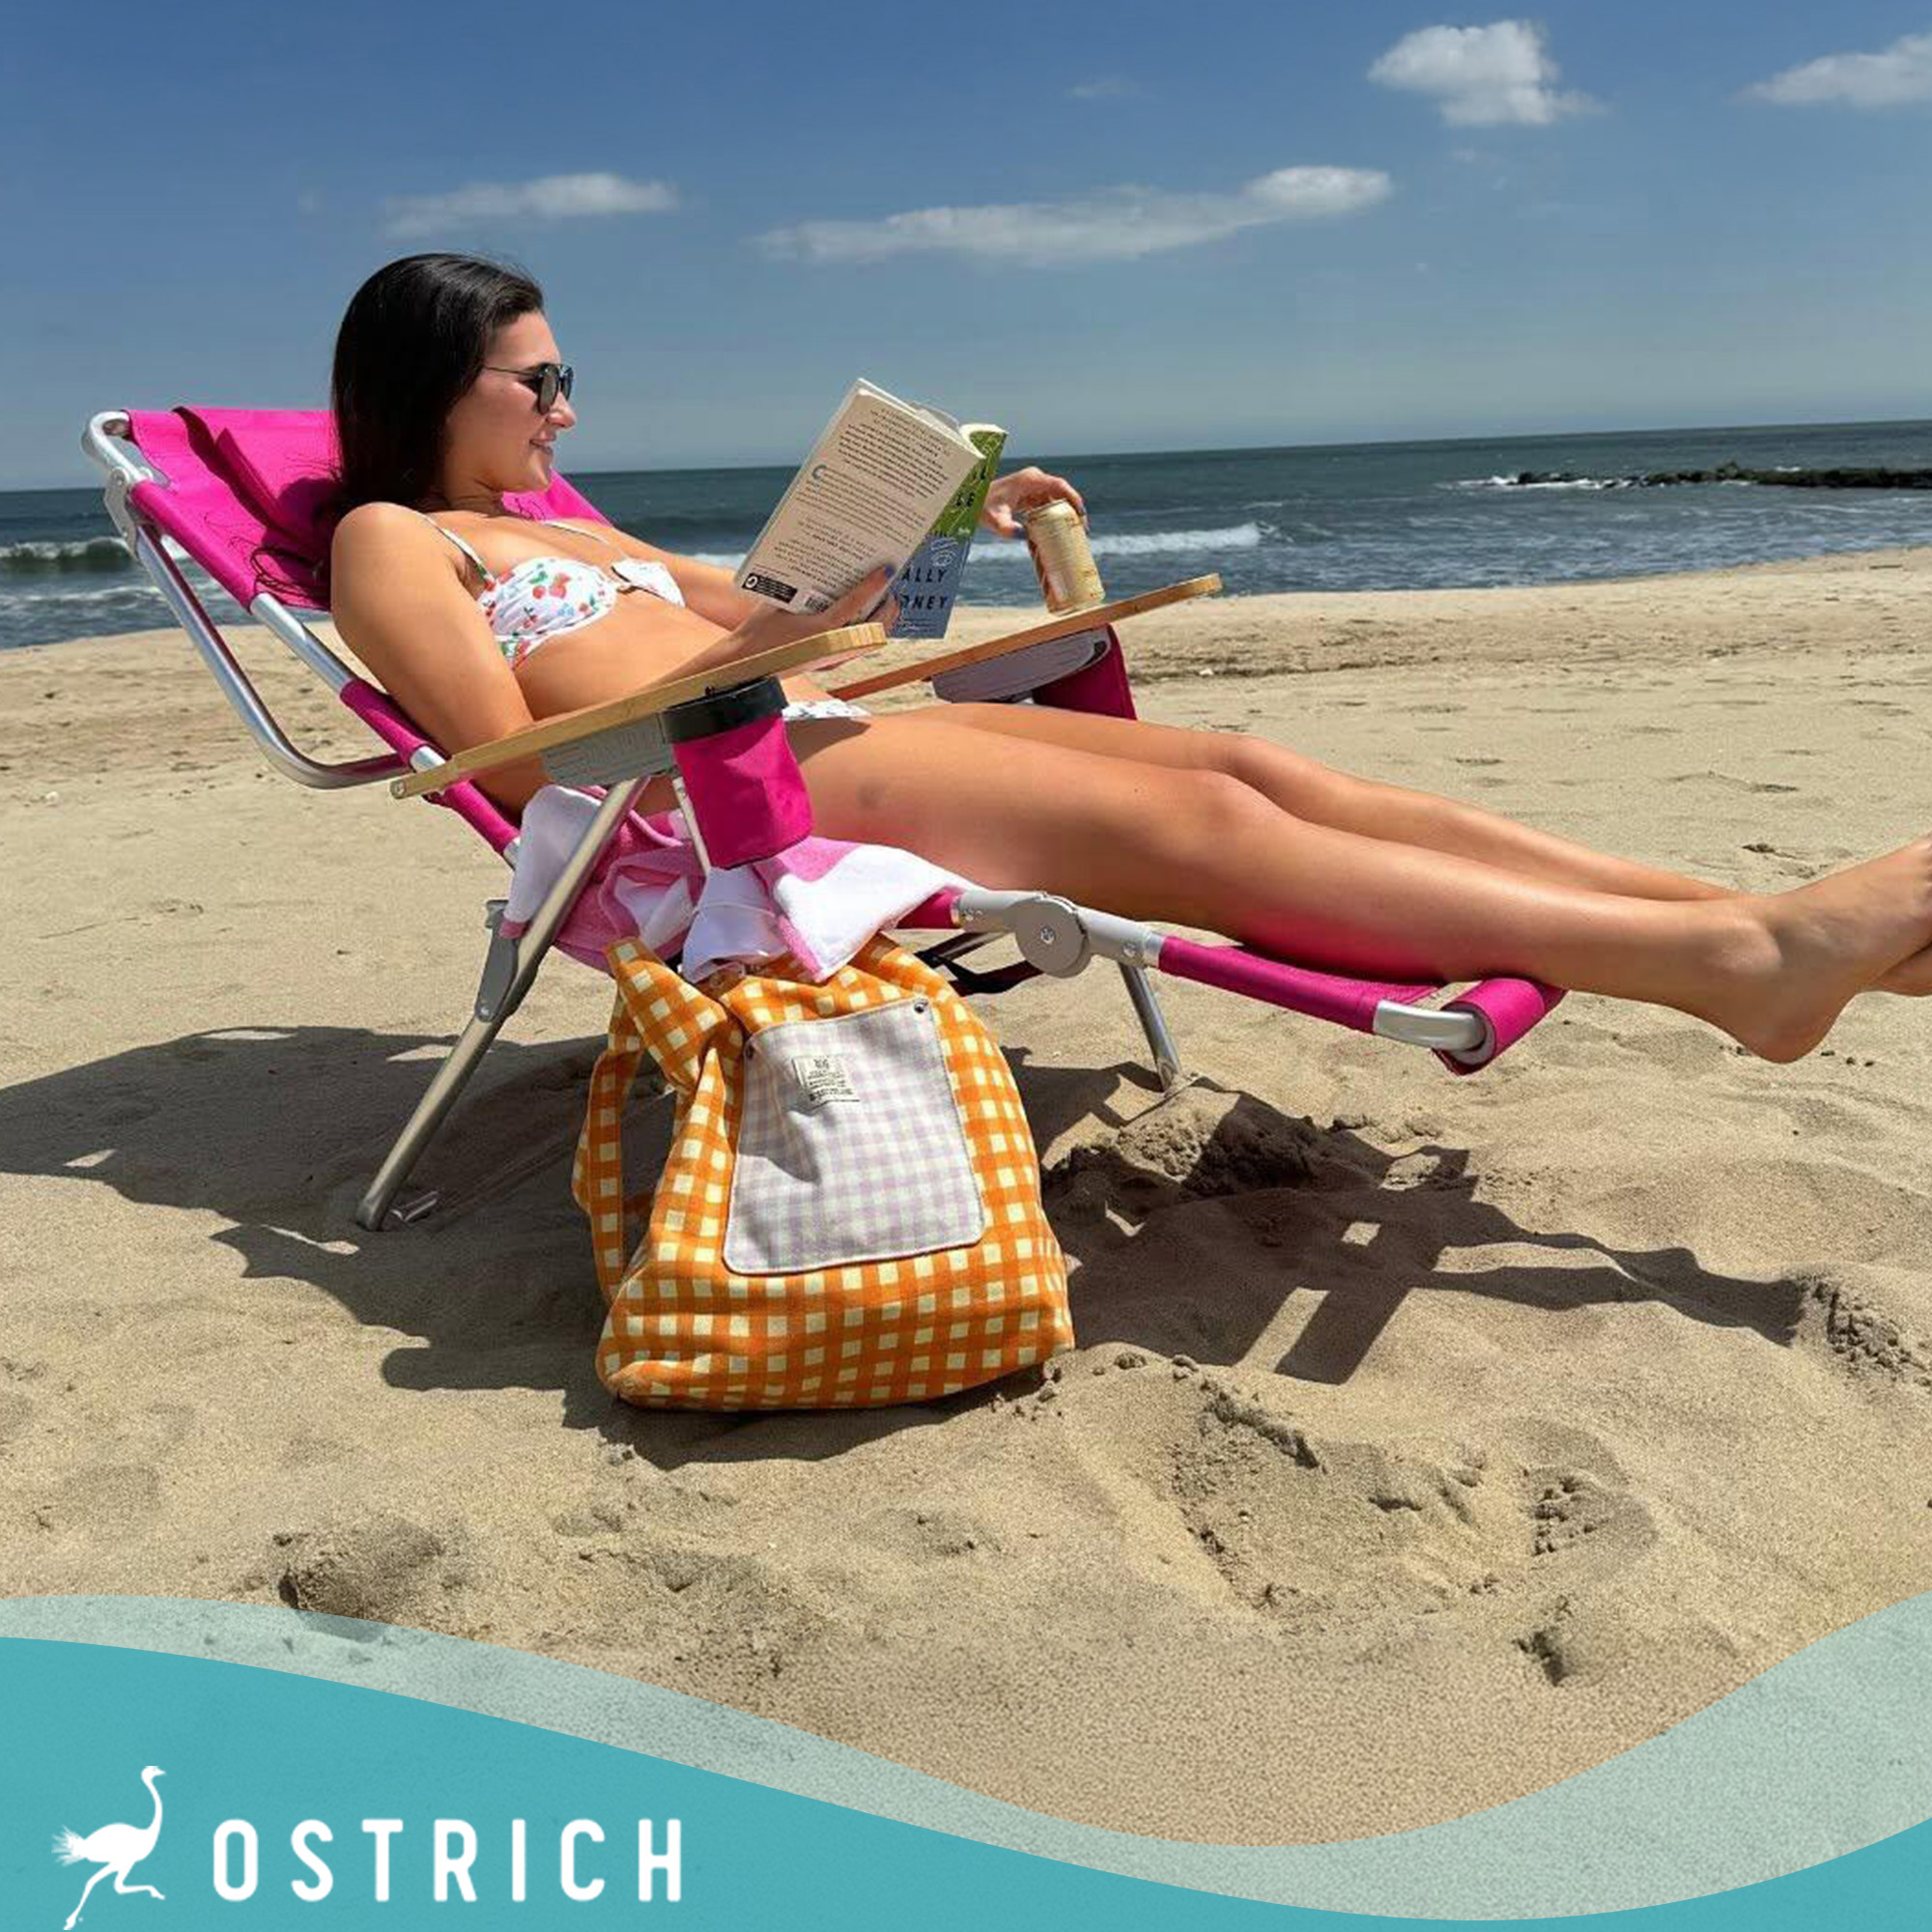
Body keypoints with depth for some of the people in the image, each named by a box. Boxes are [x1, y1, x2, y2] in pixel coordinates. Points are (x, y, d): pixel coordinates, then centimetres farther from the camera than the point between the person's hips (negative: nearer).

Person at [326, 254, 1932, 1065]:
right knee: (1201, 825, -24)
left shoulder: (562, 535, 31)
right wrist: (725, 665, -15)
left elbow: (762, 607, 35)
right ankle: (1743, 959, -27)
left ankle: (1751, 922, -15)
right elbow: (515, 761, -7)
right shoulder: (389, 536, 8)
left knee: (1252, 767, -11)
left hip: (821, 735, 8)